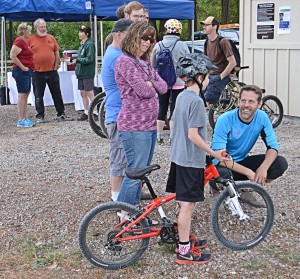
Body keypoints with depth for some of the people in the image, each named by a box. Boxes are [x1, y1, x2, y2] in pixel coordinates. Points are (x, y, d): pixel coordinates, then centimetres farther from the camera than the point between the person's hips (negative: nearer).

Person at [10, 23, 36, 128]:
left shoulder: (24, 41, 17)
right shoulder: (19, 41, -13)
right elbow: (12, 56, -21)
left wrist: (29, 67, 16)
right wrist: (22, 67, -18)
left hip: (27, 72, 10)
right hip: (21, 72, -10)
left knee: (26, 95, 11)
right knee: (22, 95, -8)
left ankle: (24, 118, 17)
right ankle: (21, 120, -6)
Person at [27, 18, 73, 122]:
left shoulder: (51, 38, 8)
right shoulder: (31, 39, 0)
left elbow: (57, 53, 11)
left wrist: (56, 66, 4)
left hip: (52, 71, 2)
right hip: (37, 73, -2)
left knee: (57, 94, 8)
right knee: (38, 96, 4)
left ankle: (61, 114, 17)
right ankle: (40, 116, 12)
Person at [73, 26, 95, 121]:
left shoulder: (89, 44, -12)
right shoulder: (82, 44, 15)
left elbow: (89, 59, -19)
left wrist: (77, 60, -19)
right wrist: (77, 68, 10)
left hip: (88, 73, -9)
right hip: (81, 73, 9)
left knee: (89, 93, -5)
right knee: (83, 93, 11)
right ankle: (86, 112, 18)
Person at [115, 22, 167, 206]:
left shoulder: (145, 63, 17)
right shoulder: (125, 61, -12)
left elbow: (163, 87, 9)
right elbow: (144, 90, -20)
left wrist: (150, 83, -10)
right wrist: (152, 87, 1)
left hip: (150, 125, 9)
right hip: (134, 127, -9)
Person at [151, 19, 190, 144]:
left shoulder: (158, 46, -2)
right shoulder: (182, 46, -9)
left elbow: (153, 65, 6)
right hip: (178, 82, -2)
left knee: (162, 108, 13)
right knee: (174, 109, 5)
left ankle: (159, 135, 17)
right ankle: (173, 136, 6)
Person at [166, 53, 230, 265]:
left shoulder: (181, 96, 9)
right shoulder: (196, 101, -19)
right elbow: (193, 135, -23)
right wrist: (214, 153, -15)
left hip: (178, 157, 10)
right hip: (192, 161, -10)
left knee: (185, 203, 19)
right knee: (188, 204, -3)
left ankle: (185, 240, 31)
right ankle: (185, 252, 5)